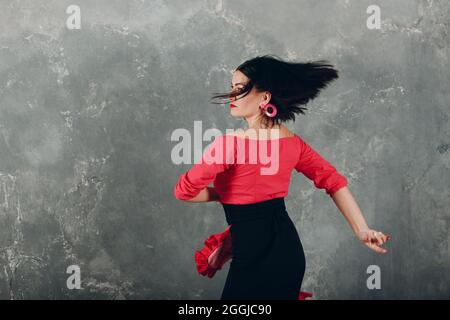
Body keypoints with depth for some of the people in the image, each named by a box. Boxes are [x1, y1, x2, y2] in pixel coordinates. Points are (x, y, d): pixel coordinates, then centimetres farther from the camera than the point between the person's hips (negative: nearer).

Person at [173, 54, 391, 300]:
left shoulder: (230, 143, -17)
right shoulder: (292, 142, 3)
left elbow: (184, 191, -12)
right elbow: (334, 181, 7)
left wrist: (221, 194, 6)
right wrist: (362, 230, 8)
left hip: (254, 255, -7)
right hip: (289, 249, 7)